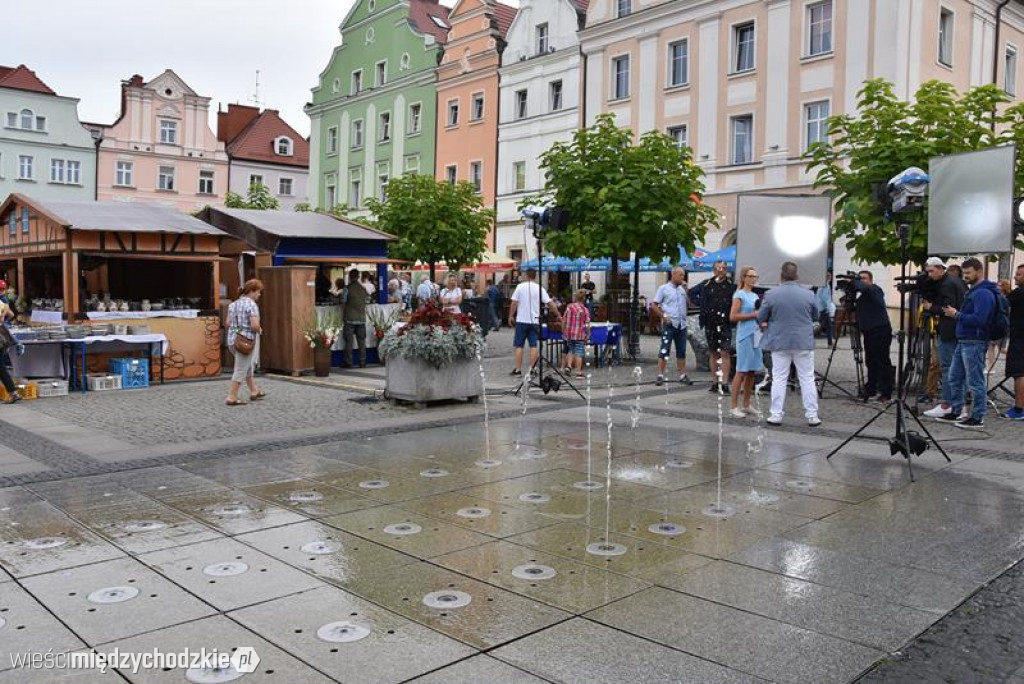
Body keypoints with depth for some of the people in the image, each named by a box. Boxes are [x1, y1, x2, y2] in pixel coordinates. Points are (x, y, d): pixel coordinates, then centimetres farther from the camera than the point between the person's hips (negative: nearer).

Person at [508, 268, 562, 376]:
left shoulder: (520, 287, -3)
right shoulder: (539, 288, 0)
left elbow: (514, 303, -4)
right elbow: (550, 303, -1)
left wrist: (511, 316, 7)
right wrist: (558, 315, 7)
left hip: (521, 320, -1)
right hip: (534, 321, 1)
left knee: (519, 346, 5)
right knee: (534, 346, 5)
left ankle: (518, 369, 5)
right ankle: (531, 369, 3)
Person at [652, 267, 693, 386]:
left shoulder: (682, 289, 13)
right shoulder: (664, 288, -1)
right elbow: (654, 305, -3)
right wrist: (664, 317, -11)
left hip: (682, 324, 5)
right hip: (669, 324, -5)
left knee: (681, 351, 10)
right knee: (664, 350, -5)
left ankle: (682, 375, 17)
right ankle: (660, 375, -1)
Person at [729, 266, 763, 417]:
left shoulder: (755, 296, 16)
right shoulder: (740, 295, -6)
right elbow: (733, 316, -15)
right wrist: (753, 315, -15)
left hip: (755, 335, 8)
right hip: (744, 336, -8)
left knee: (751, 372, 9)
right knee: (741, 371, -6)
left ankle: (746, 405, 17)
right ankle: (734, 407, -2)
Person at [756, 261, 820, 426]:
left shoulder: (771, 294, -8)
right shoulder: (808, 294, -4)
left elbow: (761, 318, 0)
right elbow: (815, 317, 9)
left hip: (780, 342, 0)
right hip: (804, 342, 1)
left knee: (779, 379, 6)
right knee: (807, 379, 7)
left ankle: (777, 415, 7)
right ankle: (812, 415, 10)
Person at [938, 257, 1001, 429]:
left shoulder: (983, 293, -14)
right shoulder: (972, 291, 18)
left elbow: (979, 319, -24)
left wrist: (957, 315, -16)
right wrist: (956, 314, 6)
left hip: (974, 344, -10)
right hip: (963, 342, 10)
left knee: (975, 382, -4)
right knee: (955, 378, 16)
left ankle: (977, 418, 3)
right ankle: (955, 413, 25)